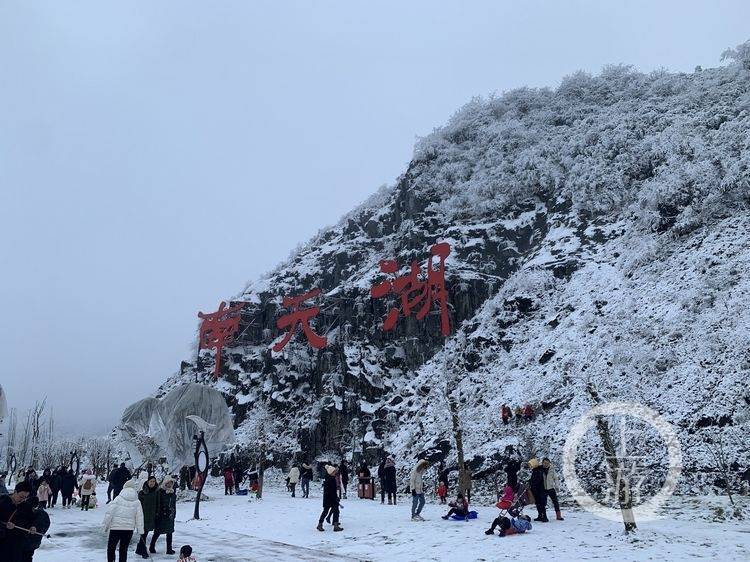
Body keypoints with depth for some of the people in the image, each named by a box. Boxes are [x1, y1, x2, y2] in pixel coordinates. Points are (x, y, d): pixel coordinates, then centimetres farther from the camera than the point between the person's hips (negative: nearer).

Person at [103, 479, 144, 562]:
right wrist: (140, 530, 6)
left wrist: (106, 525, 3)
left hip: (115, 528, -2)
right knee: (123, 550, 12)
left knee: (111, 548, 13)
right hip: (129, 529, 2)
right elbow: (139, 517, 2)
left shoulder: (118, 499, -7)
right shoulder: (137, 502, 0)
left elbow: (109, 513, -7)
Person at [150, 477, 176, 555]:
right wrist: (157, 513, -14)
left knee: (170, 532, 8)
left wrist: (174, 513, 15)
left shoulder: (172, 492, 9)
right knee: (157, 532, 5)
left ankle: (169, 549, 14)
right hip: (161, 516, -6)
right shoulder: (160, 492, -10)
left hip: (170, 516, 6)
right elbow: (157, 504, -11)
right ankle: (152, 547, 21)